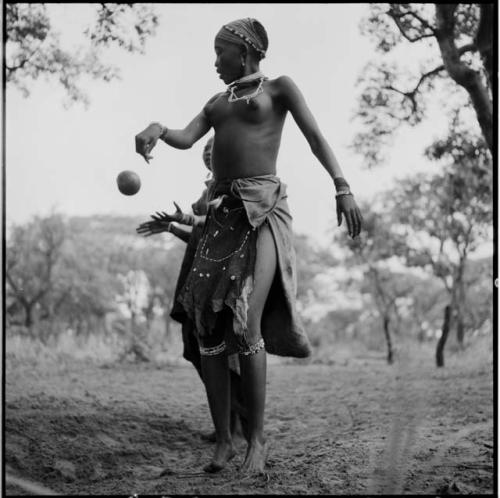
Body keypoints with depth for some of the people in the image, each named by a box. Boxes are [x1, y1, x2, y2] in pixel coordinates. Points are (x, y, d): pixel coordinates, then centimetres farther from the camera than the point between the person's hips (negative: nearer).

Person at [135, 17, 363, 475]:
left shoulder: (279, 88, 10)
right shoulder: (216, 103, 26)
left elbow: (316, 137, 1)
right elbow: (186, 139, 11)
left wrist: (343, 187, -13)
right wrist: (157, 129, -12)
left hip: (264, 209, -6)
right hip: (223, 212, 6)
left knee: (246, 322, -20)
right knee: (209, 325, -5)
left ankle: (258, 438, -9)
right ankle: (223, 439, 2)